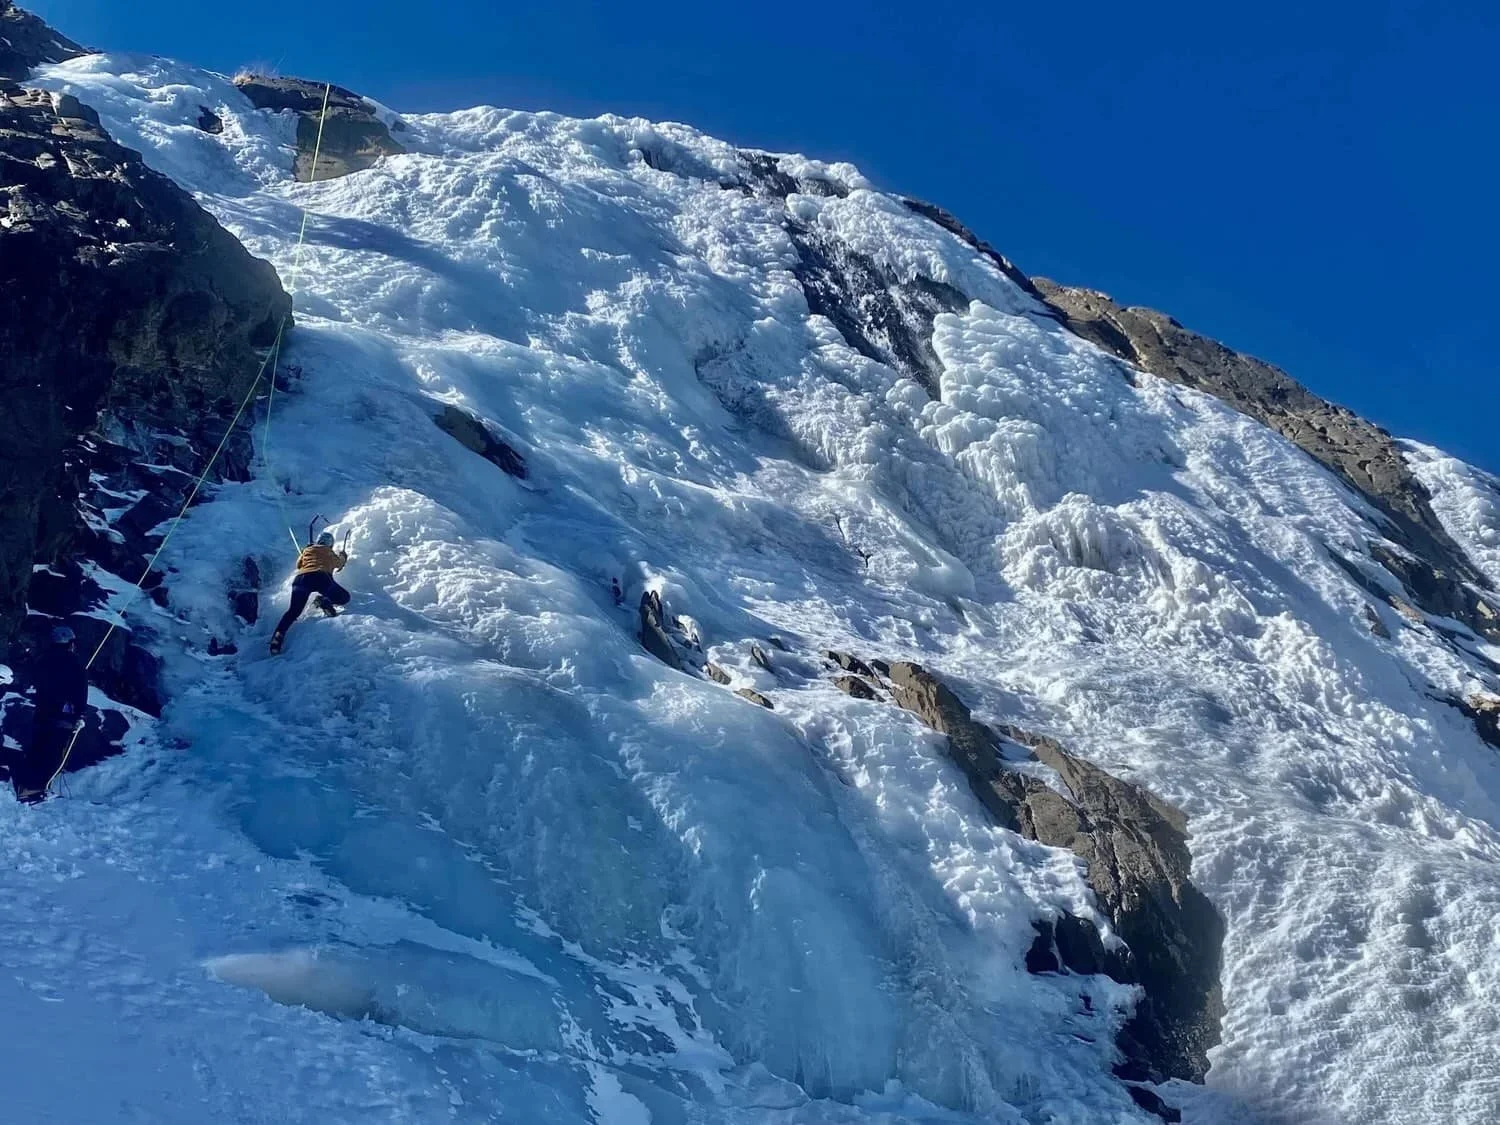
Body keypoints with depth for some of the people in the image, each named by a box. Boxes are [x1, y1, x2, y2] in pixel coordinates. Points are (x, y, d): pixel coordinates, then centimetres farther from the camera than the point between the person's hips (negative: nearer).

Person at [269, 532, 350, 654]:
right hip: (321, 577, -3)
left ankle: (279, 634, -19)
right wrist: (343, 556, 65)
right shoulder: (331, 554, 26)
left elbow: (298, 564, 42)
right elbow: (339, 564, 44)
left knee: (294, 611, 3)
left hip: (301, 578, 3)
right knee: (344, 597, 9)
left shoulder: (307, 550, 30)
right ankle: (324, 600, -21)